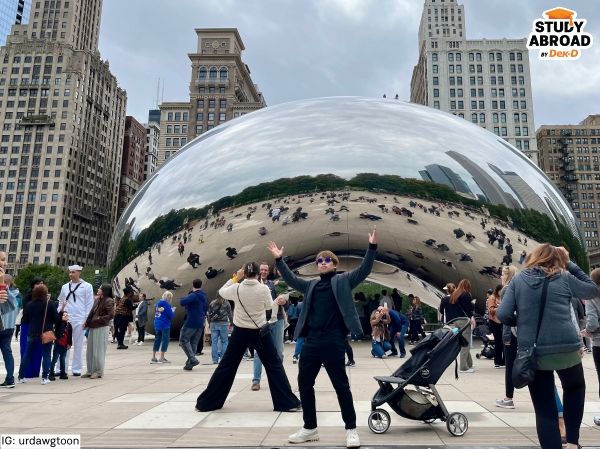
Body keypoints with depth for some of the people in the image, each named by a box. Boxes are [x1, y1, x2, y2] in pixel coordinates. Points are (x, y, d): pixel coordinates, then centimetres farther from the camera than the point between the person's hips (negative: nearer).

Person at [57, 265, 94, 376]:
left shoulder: (87, 286, 0)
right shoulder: (65, 287, 13)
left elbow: (90, 304, -2)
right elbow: (60, 302, 20)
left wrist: (86, 320, -7)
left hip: (79, 320, -3)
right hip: (65, 319, 4)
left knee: (78, 345, 3)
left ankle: (76, 369, 10)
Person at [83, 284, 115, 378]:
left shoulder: (109, 301, -9)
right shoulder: (97, 300, 13)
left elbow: (111, 315, -17)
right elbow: (92, 313, 18)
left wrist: (98, 319, -14)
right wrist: (87, 322, 4)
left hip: (101, 328, -8)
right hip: (92, 328, 8)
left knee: (98, 350, 0)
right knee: (90, 350, 12)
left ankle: (99, 371, 10)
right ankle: (90, 370, 22)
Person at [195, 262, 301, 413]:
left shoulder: (236, 288, -9)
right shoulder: (264, 288, -14)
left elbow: (221, 292, 11)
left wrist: (235, 278, 14)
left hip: (240, 332, 2)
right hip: (260, 332, -2)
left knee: (226, 365, 13)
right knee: (274, 365, 8)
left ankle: (206, 403, 20)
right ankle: (287, 403, 8)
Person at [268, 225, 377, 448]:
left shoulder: (344, 280, 5)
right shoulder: (311, 285, 18)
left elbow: (364, 270, -5)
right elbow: (291, 279, 23)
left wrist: (372, 247, -16)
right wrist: (279, 260, 15)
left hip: (333, 342, -6)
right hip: (311, 341, 6)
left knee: (341, 385, 2)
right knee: (304, 383, 10)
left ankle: (351, 429, 16)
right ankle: (310, 428, 26)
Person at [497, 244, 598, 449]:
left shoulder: (518, 279, 2)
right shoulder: (565, 277, 1)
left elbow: (502, 315, -6)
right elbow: (593, 290, 19)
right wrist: (572, 266, 18)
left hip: (532, 353, 0)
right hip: (566, 349, 0)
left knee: (544, 410, 11)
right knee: (575, 387, 31)